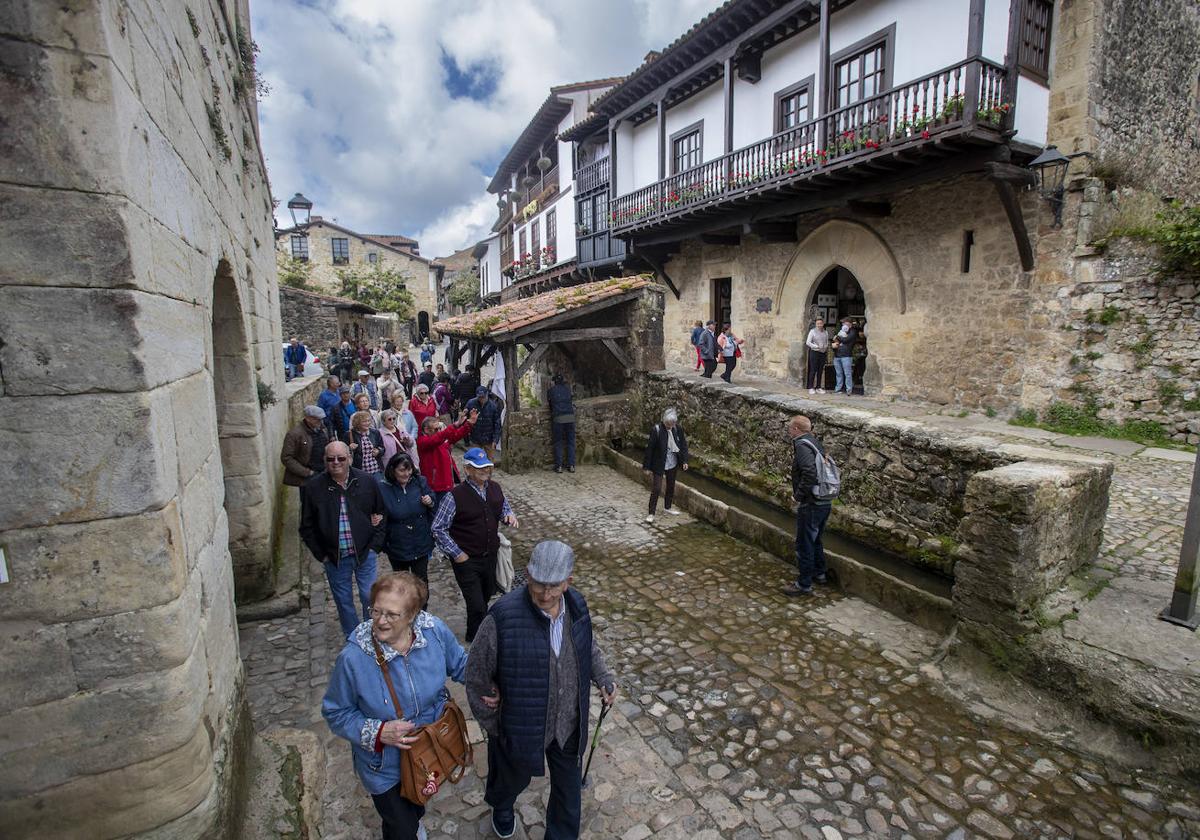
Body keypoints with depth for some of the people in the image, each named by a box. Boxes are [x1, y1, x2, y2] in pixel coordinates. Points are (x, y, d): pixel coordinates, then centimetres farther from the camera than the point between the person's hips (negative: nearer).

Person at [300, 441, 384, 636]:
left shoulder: (367, 482, -5)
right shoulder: (314, 487, -6)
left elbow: (381, 514, 4)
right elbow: (307, 527, 1)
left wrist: (374, 545, -2)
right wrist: (321, 554, -3)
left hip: (364, 553, 0)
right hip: (334, 557, 1)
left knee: (370, 596, 6)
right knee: (343, 601, 14)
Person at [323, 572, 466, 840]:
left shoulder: (434, 631, -24)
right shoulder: (353, 657, -31)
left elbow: (460, 664, -4)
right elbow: (336, 713, -16)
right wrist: (377, 733, -29)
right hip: (384, 766, -3)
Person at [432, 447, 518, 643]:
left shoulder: (495, 488, -1)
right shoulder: (455, 496, -19)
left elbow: (504, 508, 16)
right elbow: (438, 529, -14)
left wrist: (509, 515, -8)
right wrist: (457, 554, -14)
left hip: (490, 557, 6)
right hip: (467, 561, -6)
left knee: (486, 597, 23)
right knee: (476, 605, -3)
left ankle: (480, 632, 49)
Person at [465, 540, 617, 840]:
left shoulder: (577, 606, -16)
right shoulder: (503, 618, -32)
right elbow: (477, 676, -15)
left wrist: (605, 679, -8)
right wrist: (491, 726, -4)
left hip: (569, 723, 3)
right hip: (520, 725, -2)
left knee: (568, 787, 24)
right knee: (514, 778, 29)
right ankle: (501, 807, 65)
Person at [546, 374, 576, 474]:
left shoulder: (551, 390, 6)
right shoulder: (567, 388, 14)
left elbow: (548, 403, 16)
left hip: (558, 418, -2)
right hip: (570, 417, 2)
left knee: (558, 443, 6)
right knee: (571, 442, 8)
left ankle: (559, 466, 6)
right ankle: (571, 466, 7)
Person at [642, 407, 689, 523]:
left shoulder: (678, 429, -8)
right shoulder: (656, 430, -21)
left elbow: (683, 444, 5)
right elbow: (649, 448, -16)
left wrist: (684, 460, 0)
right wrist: (647, 467, -12)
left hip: (672, 464, 5)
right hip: (659, 464, -5)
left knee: (671, 486, 18)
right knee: (656, 488, -5)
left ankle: (667, 507, 38)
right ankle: (651, 513, 6)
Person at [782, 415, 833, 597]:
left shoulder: (802, 445, -17)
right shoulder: (814, 442, 11)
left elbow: (810, 473, -30)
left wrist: (799, 494, -19)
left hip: (810, 504, -10)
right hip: (825, 502, 10)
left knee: (804, 544, 3)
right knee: (815, 539, 26)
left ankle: (804, 585, 13)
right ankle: (820, 572, 41)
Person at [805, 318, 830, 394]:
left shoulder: (825, 333, 13)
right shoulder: (812, 331, -2)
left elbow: (827, 343, 20)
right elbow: (808, 342, -7)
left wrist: (827, 353, 4)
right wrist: (816, 347, -16)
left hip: (823, 353, 5)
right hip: (814, 353, -5)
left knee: (820, 371, 7)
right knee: (813, 371, -6)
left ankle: (818, 387, 13)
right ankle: (811, 388, -1)